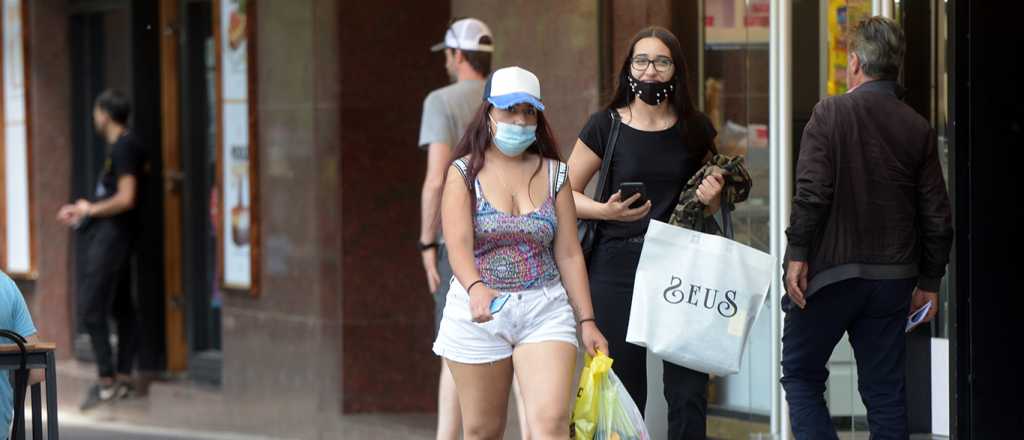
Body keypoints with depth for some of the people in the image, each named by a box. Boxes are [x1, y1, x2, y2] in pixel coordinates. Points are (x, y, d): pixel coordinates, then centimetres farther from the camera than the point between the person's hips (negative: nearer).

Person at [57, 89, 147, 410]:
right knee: (122, 307, 11)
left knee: (90, 308, -10)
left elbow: (125, 199, -23)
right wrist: (81, 210, 19)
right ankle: (123, 378, 16)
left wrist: (91, 210, -9)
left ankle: (107, 381, -9)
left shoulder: (123, 148, -16)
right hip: (110, 233, 10)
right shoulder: (125, 146, 14)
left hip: (112, 231, -10)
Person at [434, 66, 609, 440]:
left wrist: (586, 321, 2)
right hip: (480, 311, -1)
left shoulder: (553, 174, 7)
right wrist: (476, 289, -35)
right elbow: (459, 244, -15)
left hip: (545, 311, 1)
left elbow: (569, 254, 7)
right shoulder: (465, 173, -1)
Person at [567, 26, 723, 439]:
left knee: (689, 390, -4)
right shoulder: (606, 126, 0)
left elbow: (713, 207, 19)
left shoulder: (695, 129, 7)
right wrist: (606, 210, -14)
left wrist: (711, 198, -4)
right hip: (617, 269, -2)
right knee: (623, 391, 2)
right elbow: (565, 194, 3)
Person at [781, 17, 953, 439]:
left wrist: (797, 254, -8)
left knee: (801, 374, 8)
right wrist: (929, 282, 13)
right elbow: (937, 216, 5)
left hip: (833, 272, -4)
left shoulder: (830, 113, -8)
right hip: (893, 277, 4)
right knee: (885, 389, 9)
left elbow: (812, 191, -16)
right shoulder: (918, 128, 4)